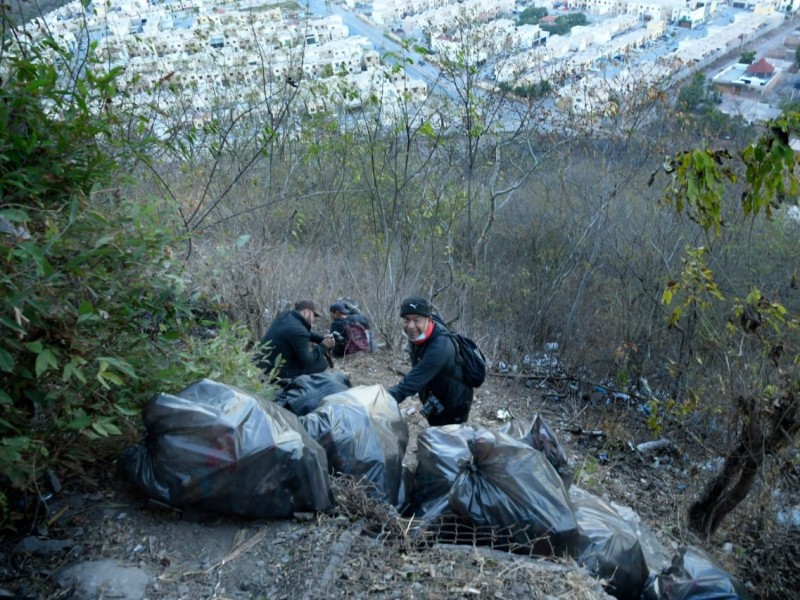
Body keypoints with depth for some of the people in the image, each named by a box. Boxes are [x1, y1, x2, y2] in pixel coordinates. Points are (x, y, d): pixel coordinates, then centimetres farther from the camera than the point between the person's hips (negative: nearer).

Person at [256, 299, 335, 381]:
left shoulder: (285, 315, 4)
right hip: (278, 373, -10)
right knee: (322, 361, -7)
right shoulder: (298, 330, -23)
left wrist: (322, 338, 7)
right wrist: (323, 347, -4)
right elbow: (306, 361, -16)